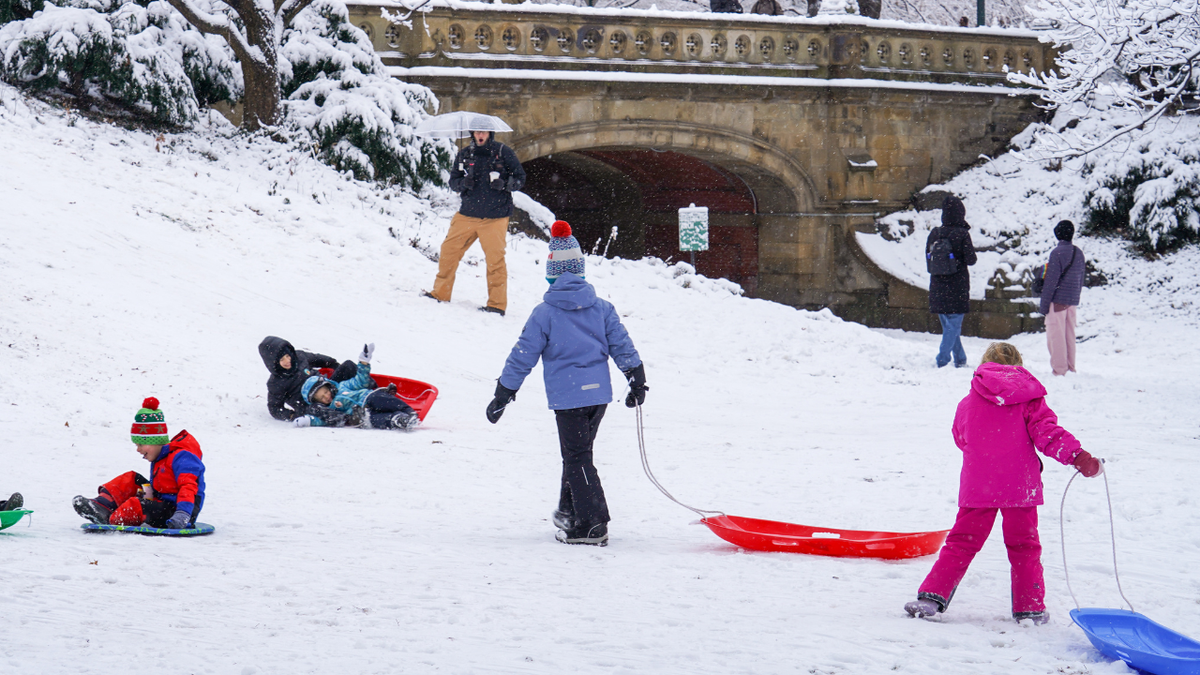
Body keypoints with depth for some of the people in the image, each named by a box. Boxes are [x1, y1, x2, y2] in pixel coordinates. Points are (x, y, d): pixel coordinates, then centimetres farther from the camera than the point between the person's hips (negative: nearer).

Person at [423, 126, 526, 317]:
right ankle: (440, 293, 15)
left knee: (495, 258, -6)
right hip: (467, 214, 4)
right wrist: (464, 183, -10)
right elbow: (453, 180, 13)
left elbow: (520, 178, 3)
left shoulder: (504, 152, -1)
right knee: (449, 249, 1)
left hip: (495, 217, -4)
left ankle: (497, 304, 4)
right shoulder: (465, 154, 8)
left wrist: (503, 184, -17)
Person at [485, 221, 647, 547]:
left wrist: (503, 394, 5)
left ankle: (592, 525, -7)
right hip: (599, 391, 5)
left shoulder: (544, 314, -6)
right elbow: (621, 345, 7)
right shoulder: (601, 308, 5)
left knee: (577, 458, -2)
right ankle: (569, 511, 29)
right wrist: (637, 380, 18)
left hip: (567, 396, -5)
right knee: (578, 451, 20)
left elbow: (523, 357, -3)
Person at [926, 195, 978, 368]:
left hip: (937, 288, 5)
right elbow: (971, 260, -12)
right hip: (957, 287, -5)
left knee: (949, 326, 16)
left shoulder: (934, 233, 0)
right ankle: (942, 360, -7)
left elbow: (928, 257, 6)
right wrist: (972, 250, 7)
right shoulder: (962, 234, -13)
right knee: (953, 326, 1)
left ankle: (960, 359, 24)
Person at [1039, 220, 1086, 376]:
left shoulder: (1057, 252, -12)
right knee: (1070, 334, 13)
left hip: (1058, 300, -7)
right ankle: (1070, 368, 17)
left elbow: (1051, 281, -14)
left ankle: (1059, 370, -5)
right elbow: (1081, 279, 15)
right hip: (1073, 300, 7)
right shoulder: (1079, 253, 9)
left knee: (1055, 335, -3)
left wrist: (1044, 304, -11)